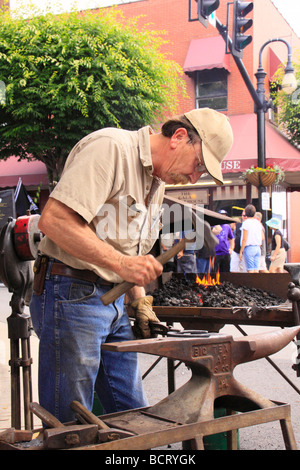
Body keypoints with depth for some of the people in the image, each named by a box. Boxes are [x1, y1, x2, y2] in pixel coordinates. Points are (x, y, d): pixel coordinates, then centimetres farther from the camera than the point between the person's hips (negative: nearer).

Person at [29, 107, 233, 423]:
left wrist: (140, 302, 12)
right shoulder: (110, 147, -14)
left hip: (114, 300, 9)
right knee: (70, 426, -2)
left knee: (134, 417, 11)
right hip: (71, 296, -9)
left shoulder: (157, 180, 16)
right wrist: (121, 263, -25)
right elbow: (53, 220, -25)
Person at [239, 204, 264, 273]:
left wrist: (241, 252, -7)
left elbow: (244, 239, -12)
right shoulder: (258, 223, 11)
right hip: (258, 248, 6)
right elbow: (262, 237, 14)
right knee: (256, 269, 6)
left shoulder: (246, 223, -9)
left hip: (249, 248, -6)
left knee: (250, 270, -6)